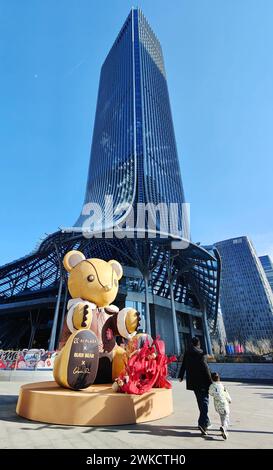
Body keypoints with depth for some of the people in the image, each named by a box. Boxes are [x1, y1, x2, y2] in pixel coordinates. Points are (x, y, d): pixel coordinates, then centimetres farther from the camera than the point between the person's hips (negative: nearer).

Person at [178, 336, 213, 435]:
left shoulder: (187, 354, 1)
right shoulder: (201, 354, -16)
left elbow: (183, 365, 10)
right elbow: (205, 369, -16)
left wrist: (180, 376, 23)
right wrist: (210, 381, -7)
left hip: (192, 382, 6)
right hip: (201, 382, -6)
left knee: (200, 401, 21)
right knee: (204, 401, 3)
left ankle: (205, 421, 33)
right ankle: (202, 423, -9)